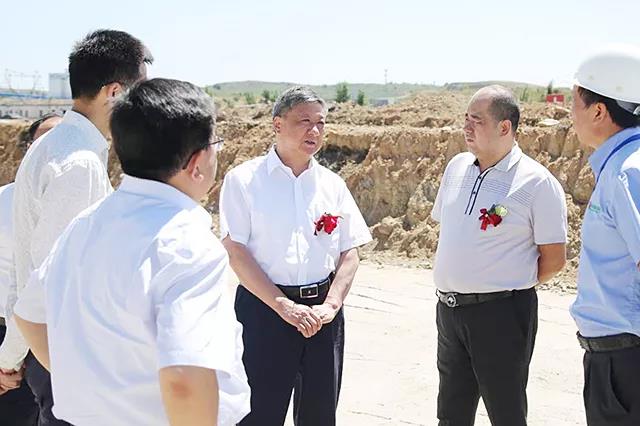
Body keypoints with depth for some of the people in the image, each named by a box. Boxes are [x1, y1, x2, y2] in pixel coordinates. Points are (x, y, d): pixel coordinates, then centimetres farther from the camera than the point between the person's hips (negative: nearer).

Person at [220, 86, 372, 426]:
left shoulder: (332, 184, 9)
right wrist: (284, 305, -14)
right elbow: (236, 251, -9)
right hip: (264, 306, -4)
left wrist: (330, 305, -7)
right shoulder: (244, 180, -3)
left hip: (323, 311, 4)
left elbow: (350, 253, 7)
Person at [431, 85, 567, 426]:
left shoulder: (537, 182, -12)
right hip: (449, 308, 6)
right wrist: (454, 282, 13)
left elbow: (554, 258, -9)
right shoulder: (457, 167, 7)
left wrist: (513, 287, 0)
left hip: (500, 313, -6)